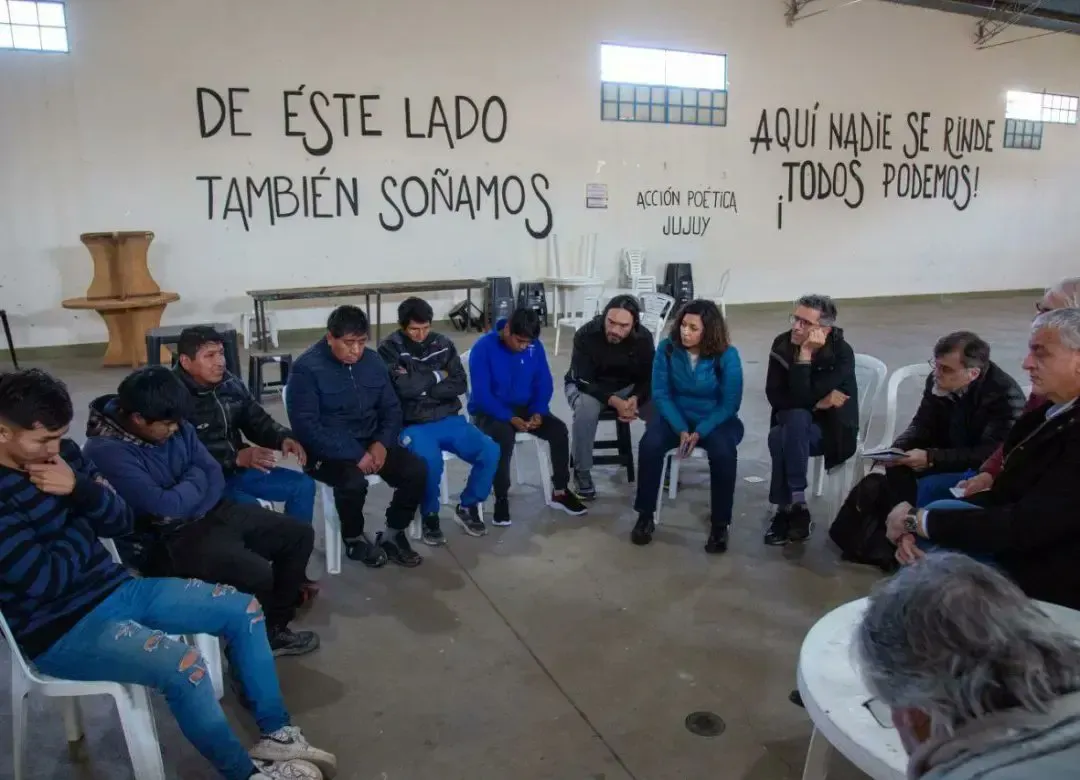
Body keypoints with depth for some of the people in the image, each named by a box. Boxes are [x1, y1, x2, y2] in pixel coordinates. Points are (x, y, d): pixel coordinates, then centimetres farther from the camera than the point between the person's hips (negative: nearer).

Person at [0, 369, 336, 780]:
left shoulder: (62, 453, 2)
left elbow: (122, 521, 2)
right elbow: (46, 579, -24)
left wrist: (80, 488, -18)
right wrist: (86, 522, -7)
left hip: (119, 588, 8)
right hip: (61, 628, -8)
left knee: (244, 609, 0)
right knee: (184, 666, -31)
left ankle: (276, 733, 11)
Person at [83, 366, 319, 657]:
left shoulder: (175, 426, 2)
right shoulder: (106, 451, -22)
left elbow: (214, 474, 4)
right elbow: (166, 506, -26)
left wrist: (188, 504, -15)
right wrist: (195, 479, -6)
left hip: (209, 513, 8)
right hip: (165, 539, -8)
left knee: (300, 534, 3)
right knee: (255, 574, -30)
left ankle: (274, 629, 16)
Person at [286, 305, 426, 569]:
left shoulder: (373, 360, 4)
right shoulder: (306, 369, -15)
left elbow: (391, 408, 8)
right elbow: (307, 427, -21)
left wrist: (382, 443, -11)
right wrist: (354, 454, -25)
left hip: (372, 442, 6)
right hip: (328, 451, -5)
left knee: (417, 470, -17)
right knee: (353, 482, -35)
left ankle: (392, 534, 6)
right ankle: (354, 539, -2)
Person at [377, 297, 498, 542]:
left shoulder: (443, 344, 6)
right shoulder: (389, 348, -5)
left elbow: (460, 385, -1)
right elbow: (403, 387, -20)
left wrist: (421, 387, -12)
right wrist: (436, 376, -6)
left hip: (449, 420, 5)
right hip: (413, 425, -4)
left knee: (490, 451, -15)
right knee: (430, 461, -34)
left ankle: (468, 507, 9)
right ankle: (429, 516, -4)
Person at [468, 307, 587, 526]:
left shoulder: (535, 346, -4)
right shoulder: (483, 347, -19)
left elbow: (544, 384, 1)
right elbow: (481, 394, -22)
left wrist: (538, 413, -17)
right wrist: (510, 418, -30)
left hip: (524, 408, 5)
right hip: (489, 411, -5)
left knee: (559, 429, -17)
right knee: (504, 437, -36)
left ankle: (559, 492, -1)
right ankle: (501, 499, -19)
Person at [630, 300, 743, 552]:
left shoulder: (727, 355, -15)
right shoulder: (667, 348, -11)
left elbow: (730, 404, -12)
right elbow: (661, 394, -8)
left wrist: (699, 432, -22)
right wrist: (681, 430, -19)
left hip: (716, 419, -1)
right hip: (676, 416, 2)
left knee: (724, 453, -33)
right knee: (650, 444, -28)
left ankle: (720, 524, -14)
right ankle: (645, 516, -10)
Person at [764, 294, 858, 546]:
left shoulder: (841, 354, -20)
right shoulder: (782, 344, -7)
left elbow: (802, 398, -29)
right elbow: (775, 397, -11)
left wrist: (805, 354, -30)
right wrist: (818, 403, -19)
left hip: (832, 428, -3)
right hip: (792, 424, 3)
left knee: (785, 431, -33)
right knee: (779, 436, -32)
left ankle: (788, 508, -22)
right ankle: (796, 508, -19)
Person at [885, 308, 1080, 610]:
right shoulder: (1047, 415, 5)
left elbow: (1023, 527, -28)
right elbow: (1001, 496, 4)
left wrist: (918, 519, -18)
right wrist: (916, 525, -11)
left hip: (1050, 579, -7)